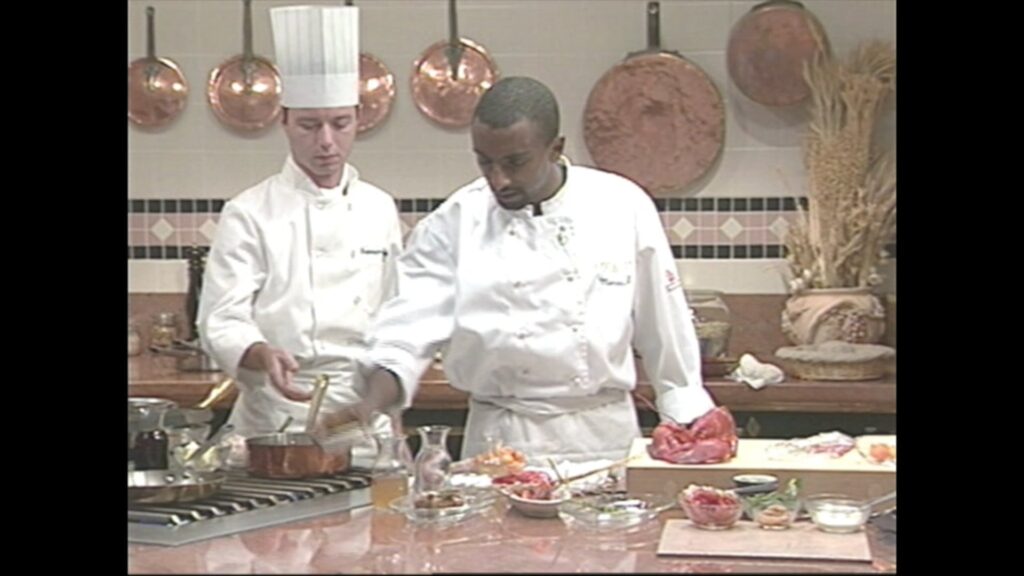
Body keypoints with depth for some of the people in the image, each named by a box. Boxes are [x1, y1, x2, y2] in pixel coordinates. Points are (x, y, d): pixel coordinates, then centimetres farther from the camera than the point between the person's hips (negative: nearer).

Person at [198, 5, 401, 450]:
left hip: (364, 417, 3)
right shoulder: (249, 214, -4)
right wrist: (262, 355, -28)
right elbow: (221, 321, -8)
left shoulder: (380, 209, 9)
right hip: (276, 419, -3)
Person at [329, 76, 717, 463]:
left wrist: (692, 433, 7)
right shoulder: (453, 224, -4)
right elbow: (411, 330, -9)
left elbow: (663, 326, 3)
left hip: (604, 435, 0)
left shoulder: (623, 208, -3)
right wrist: (371, 402, -26)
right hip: (501, 442, 0)